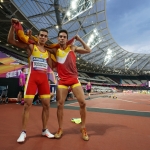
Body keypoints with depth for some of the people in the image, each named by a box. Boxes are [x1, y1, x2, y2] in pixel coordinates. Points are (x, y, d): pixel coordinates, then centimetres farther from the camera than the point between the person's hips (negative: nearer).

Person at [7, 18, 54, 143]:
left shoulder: (48, 52, 16)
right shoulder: (30, 46, 4)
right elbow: (10, 40, -2)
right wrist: (13, 26, -13)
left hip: (44, 78, 4)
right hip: (32, 77, -4)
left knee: (46, 105, 5)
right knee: (27, 104, -3)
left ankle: (45, 130, 19)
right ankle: (23, 132, 11)